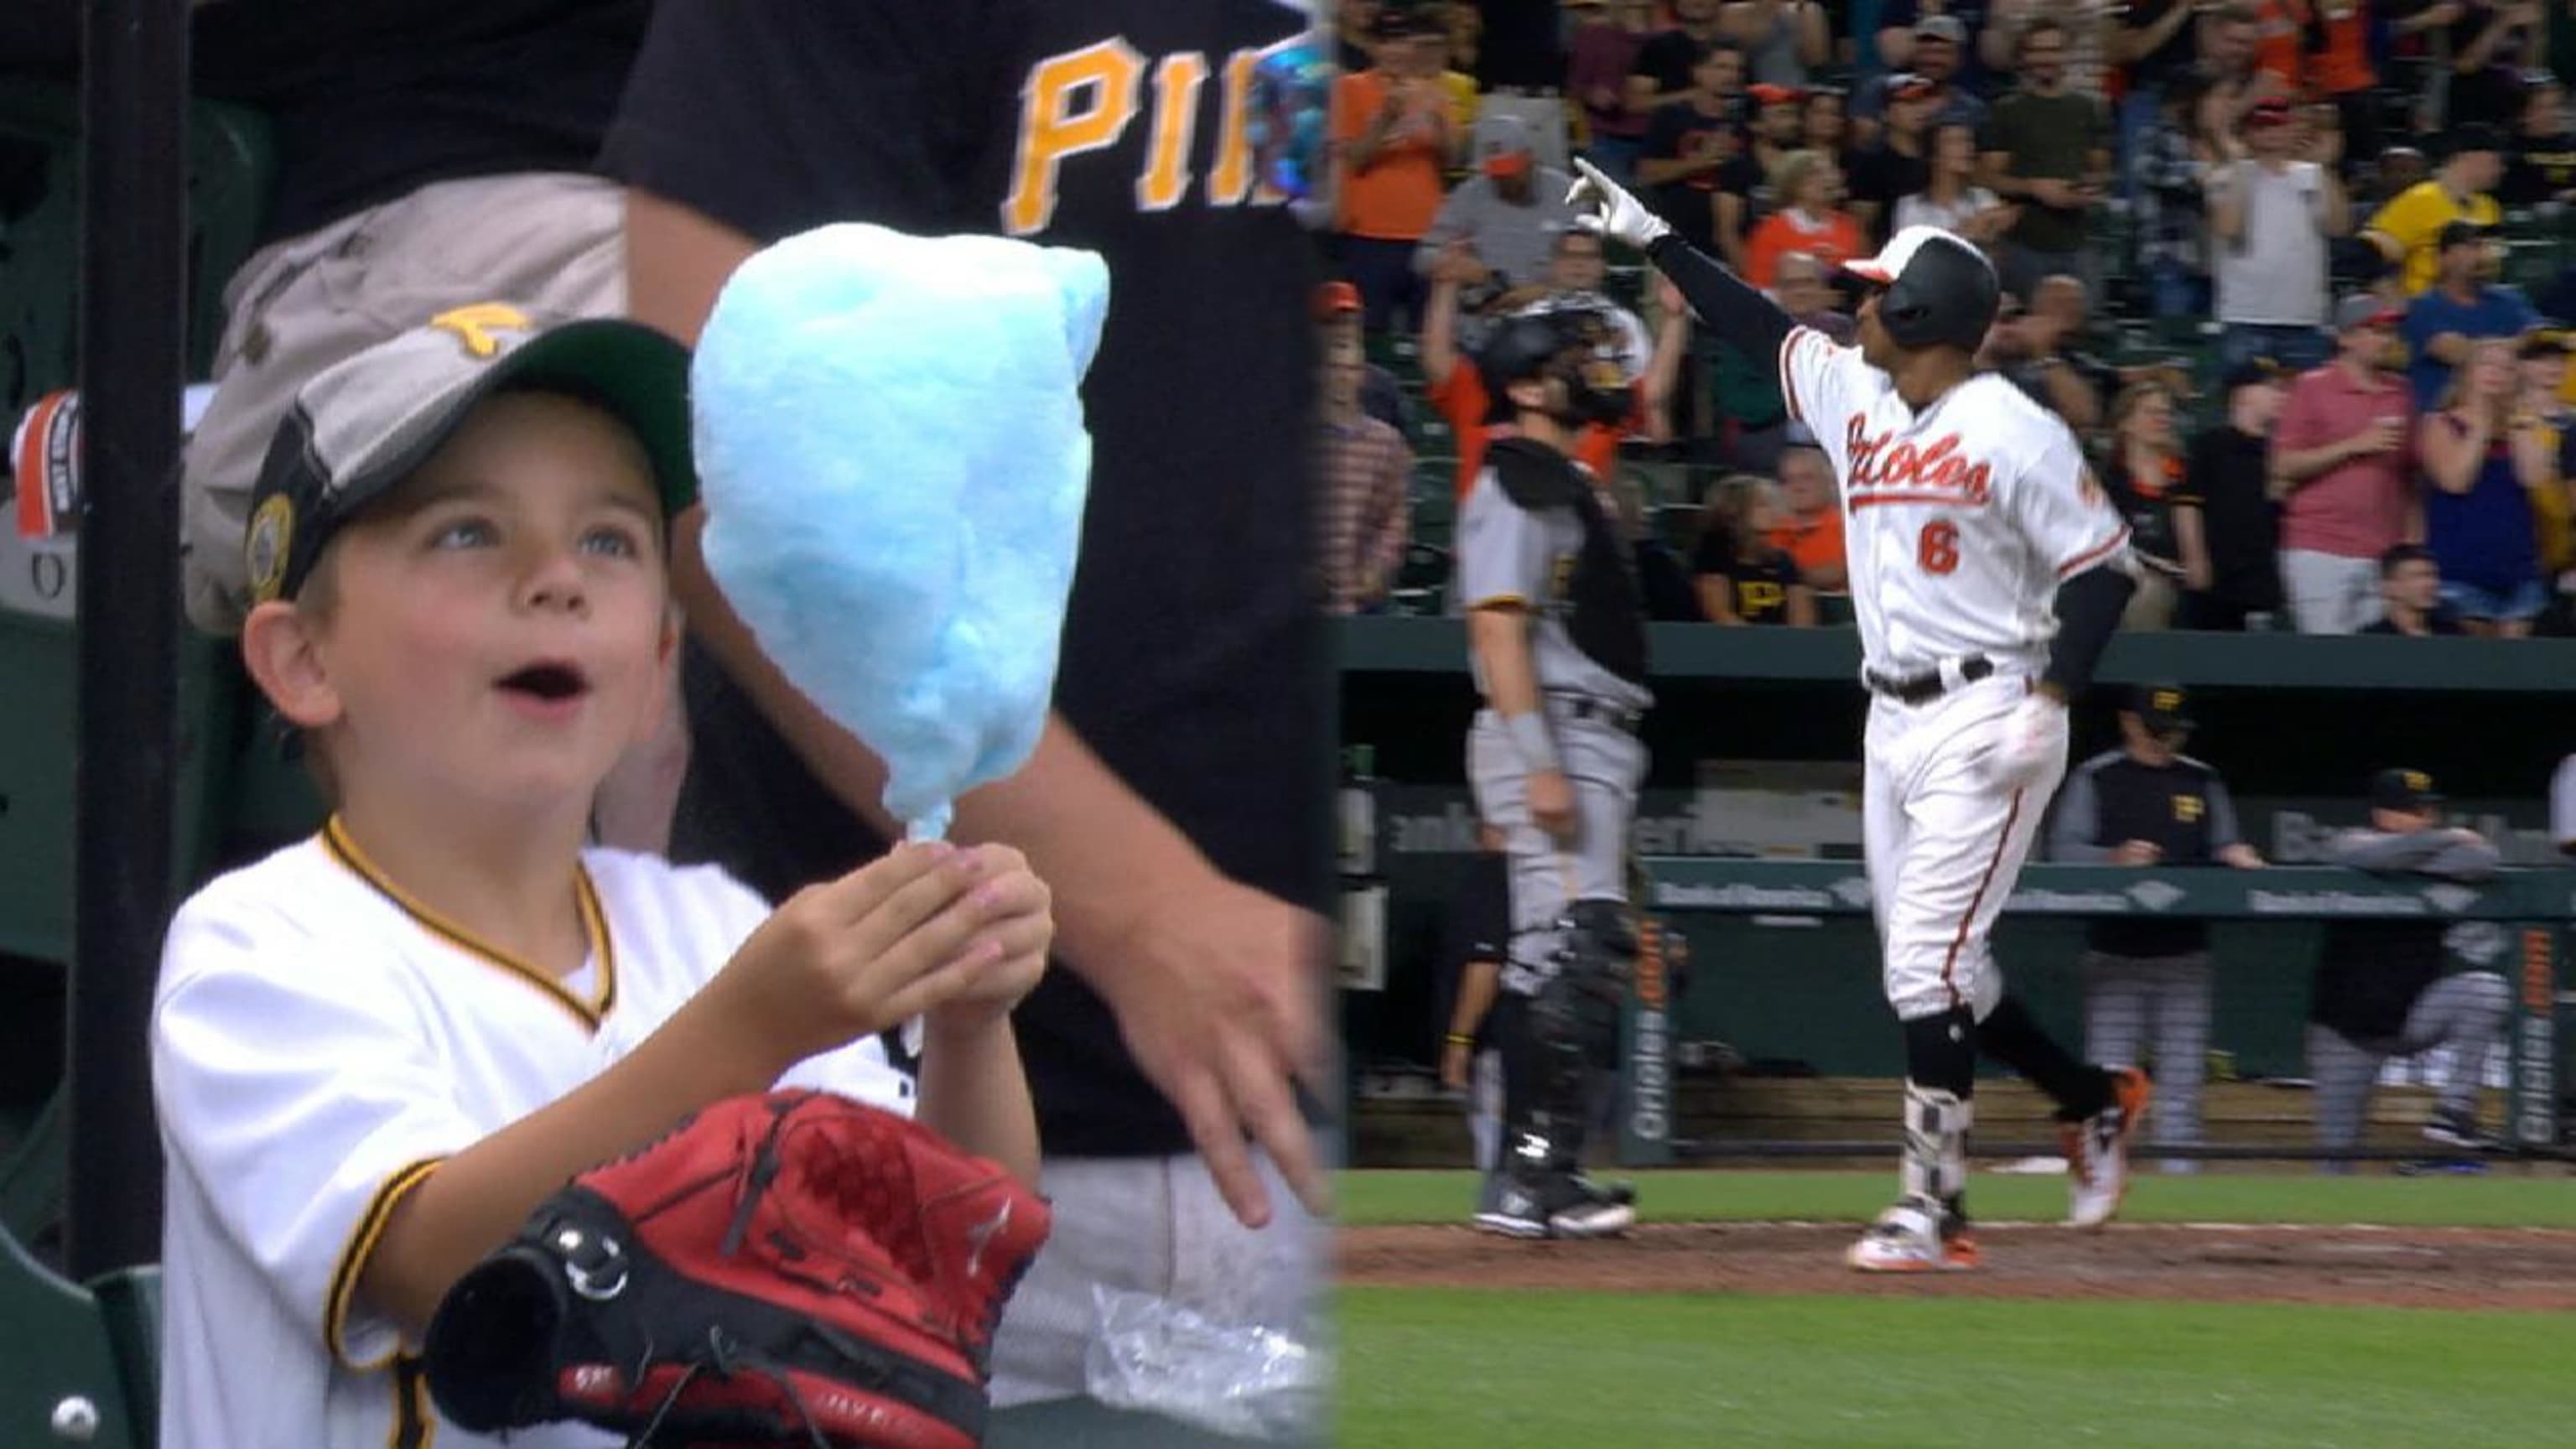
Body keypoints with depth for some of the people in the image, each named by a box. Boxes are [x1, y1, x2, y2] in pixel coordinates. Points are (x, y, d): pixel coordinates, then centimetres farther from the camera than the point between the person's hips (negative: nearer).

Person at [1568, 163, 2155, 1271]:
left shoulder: (2010, 431, -13)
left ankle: (1933, 1208, -10)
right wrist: (1647, 236, 22)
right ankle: (2095, 1105, 29)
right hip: (1894, 721, 8)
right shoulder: (1852, 394, 10)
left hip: (1986, 720, -8)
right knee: (1928, 972, 11)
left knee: (1929, 962, -12)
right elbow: (1752, 325, 22)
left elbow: (2103, 563, -13)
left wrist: (2048, 703, -20)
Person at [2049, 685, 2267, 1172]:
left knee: (2183, 1067, 1)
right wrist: (2116, 858, -20)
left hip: (2184, 953, 3)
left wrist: (2237, 856, -10)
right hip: (2114, 947, -3)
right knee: (2109, 1063, -5)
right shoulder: (2096, 779, 3)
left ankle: (2180, 1162, 5)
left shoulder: (2202, 782, 14)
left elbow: (2223, 847, 13)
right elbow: (2064, 849, -4)